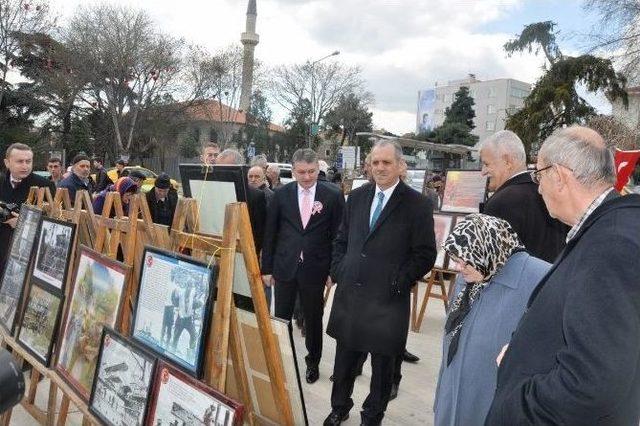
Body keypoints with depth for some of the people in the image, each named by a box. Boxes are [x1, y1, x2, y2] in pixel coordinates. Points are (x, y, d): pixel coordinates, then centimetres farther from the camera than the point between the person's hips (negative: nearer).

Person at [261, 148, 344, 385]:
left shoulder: (333, 196, -5)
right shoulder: (281, 194, 0)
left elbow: (338, 236, -2)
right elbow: (270, 233, 3)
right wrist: (267, 267, 3)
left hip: (315, 268, -1)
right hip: (284, 266, 1)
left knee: (313, 318, 14)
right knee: (281, 317, 9)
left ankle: (313, 363, 34)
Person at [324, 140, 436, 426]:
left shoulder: (417, 204, -7)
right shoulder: (356, 197, 7)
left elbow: (426, 254, -7)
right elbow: (341, 239, 15)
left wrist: (398, 283, -12)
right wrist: (338, 270, 4)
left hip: (387, 300, -4)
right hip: (349, 293, 4)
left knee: (382, 365, 14)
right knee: (344, 360, 18)